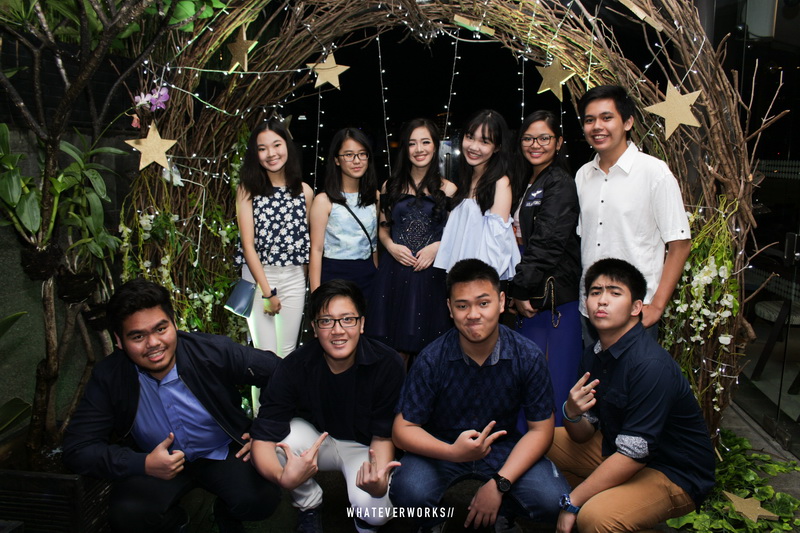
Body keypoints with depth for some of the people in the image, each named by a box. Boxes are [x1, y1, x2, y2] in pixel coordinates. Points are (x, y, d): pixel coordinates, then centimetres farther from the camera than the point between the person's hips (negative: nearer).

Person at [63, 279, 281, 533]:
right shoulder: (107, 378, -15)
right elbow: (77, 449, -12)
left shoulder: (213, 351, -20)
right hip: (154, 463, 1)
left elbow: (278, 371, -9)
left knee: (262, 500, -27)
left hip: (222, 453, -1)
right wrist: (143, 464, -26)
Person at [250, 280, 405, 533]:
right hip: (314, 440, 2)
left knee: (375, 510, -29)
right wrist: (283, 477, -48)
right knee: (281, 437, -31)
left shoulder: (388, 364, -25)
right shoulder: (294, 367, -23)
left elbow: (383, 435, -18)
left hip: (363, 446, -1)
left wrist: (380, 481, -39)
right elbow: (263, 437, -25)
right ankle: (310, 506, 0)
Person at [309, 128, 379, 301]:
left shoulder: (375, 197, 7)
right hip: (334, 275, -4)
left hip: (368, 275, 4)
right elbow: (316, 249, -8)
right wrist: (316, 294, -12)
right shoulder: (324, 200, -7)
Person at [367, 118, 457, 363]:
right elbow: (383, 229, 14)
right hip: (395, 271, 1)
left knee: (429, 347, 3)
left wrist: (437, 246, -12)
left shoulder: (447, 189, 5)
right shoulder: (391, 186, 11)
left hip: (431, 273, -1)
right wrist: (391, 246, -5)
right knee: (395, 347, 6)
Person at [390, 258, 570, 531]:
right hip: (442, 447, -1)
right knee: (409, 493, -30)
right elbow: (403, 428, -14)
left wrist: (499, 484, -19)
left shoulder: (528, 357, -16)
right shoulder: (431, 360, -19)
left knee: (553, 500, -23)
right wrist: (454, 452, -33)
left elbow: (540, 429, -8)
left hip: (504, 447, 1)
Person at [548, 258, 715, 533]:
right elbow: (583, 436, 2)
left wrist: (571, 502, -22)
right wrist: (572, 413, -23)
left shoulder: (651, 366, -27)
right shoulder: (595, 355, -1)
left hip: (674, 476, -8)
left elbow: (634, 452, -28)